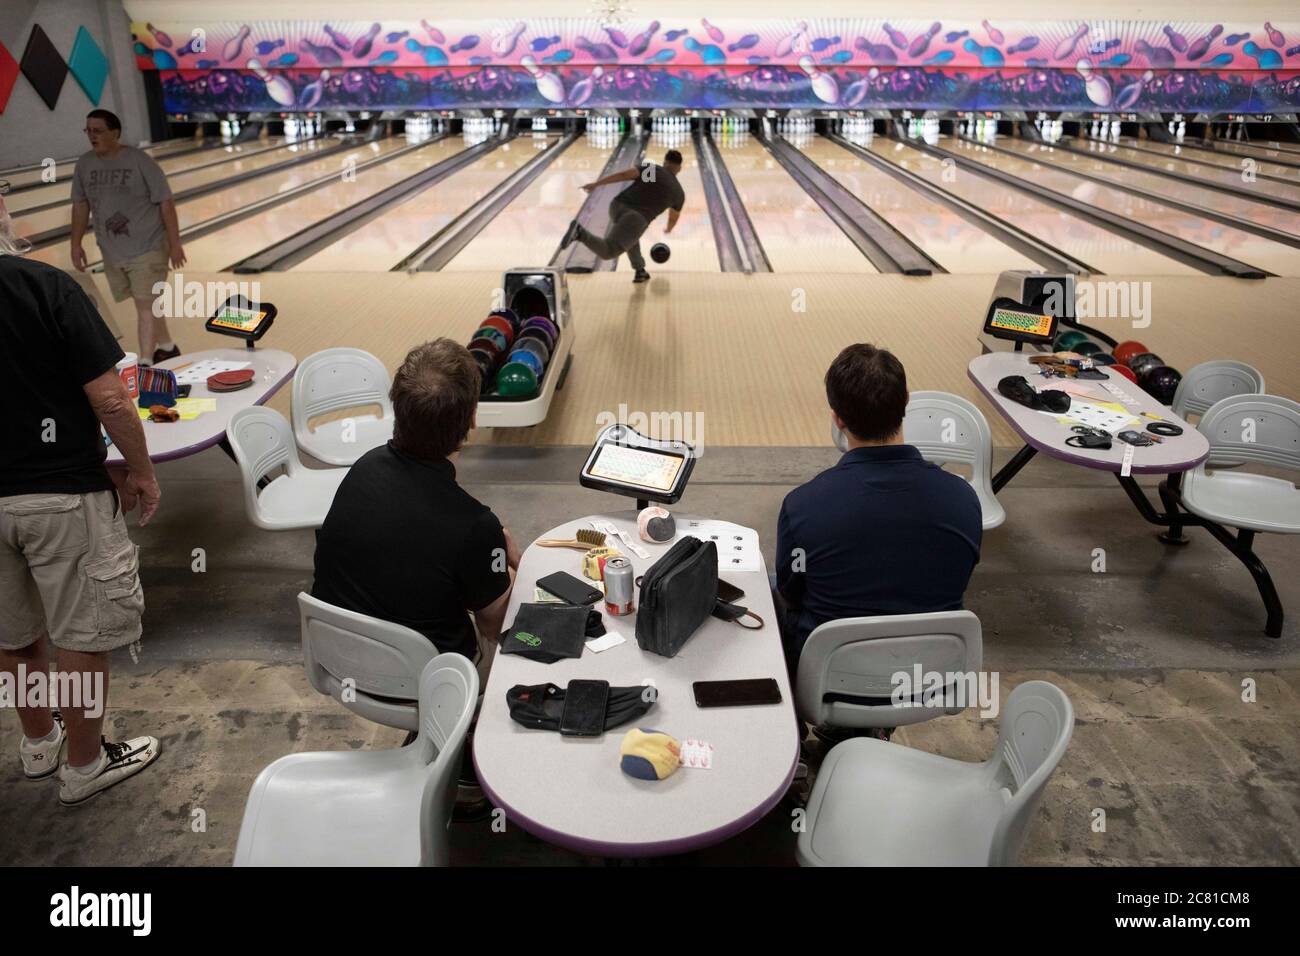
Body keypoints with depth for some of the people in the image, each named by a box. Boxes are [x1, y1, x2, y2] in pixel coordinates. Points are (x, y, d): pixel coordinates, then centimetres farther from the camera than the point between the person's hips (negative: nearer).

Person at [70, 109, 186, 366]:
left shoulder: (139, 161, -12)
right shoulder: (84, 164, 3)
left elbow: (165, 202, -10)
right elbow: (80, 205, 11)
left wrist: (175, 244, -11)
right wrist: (76, 244, 8)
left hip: (147, 248, -5)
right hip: (112, 252, 5)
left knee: (146, 305, -7)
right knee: (146, 302, 15)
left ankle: (145, 363, -6)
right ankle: (166, 347, 32)